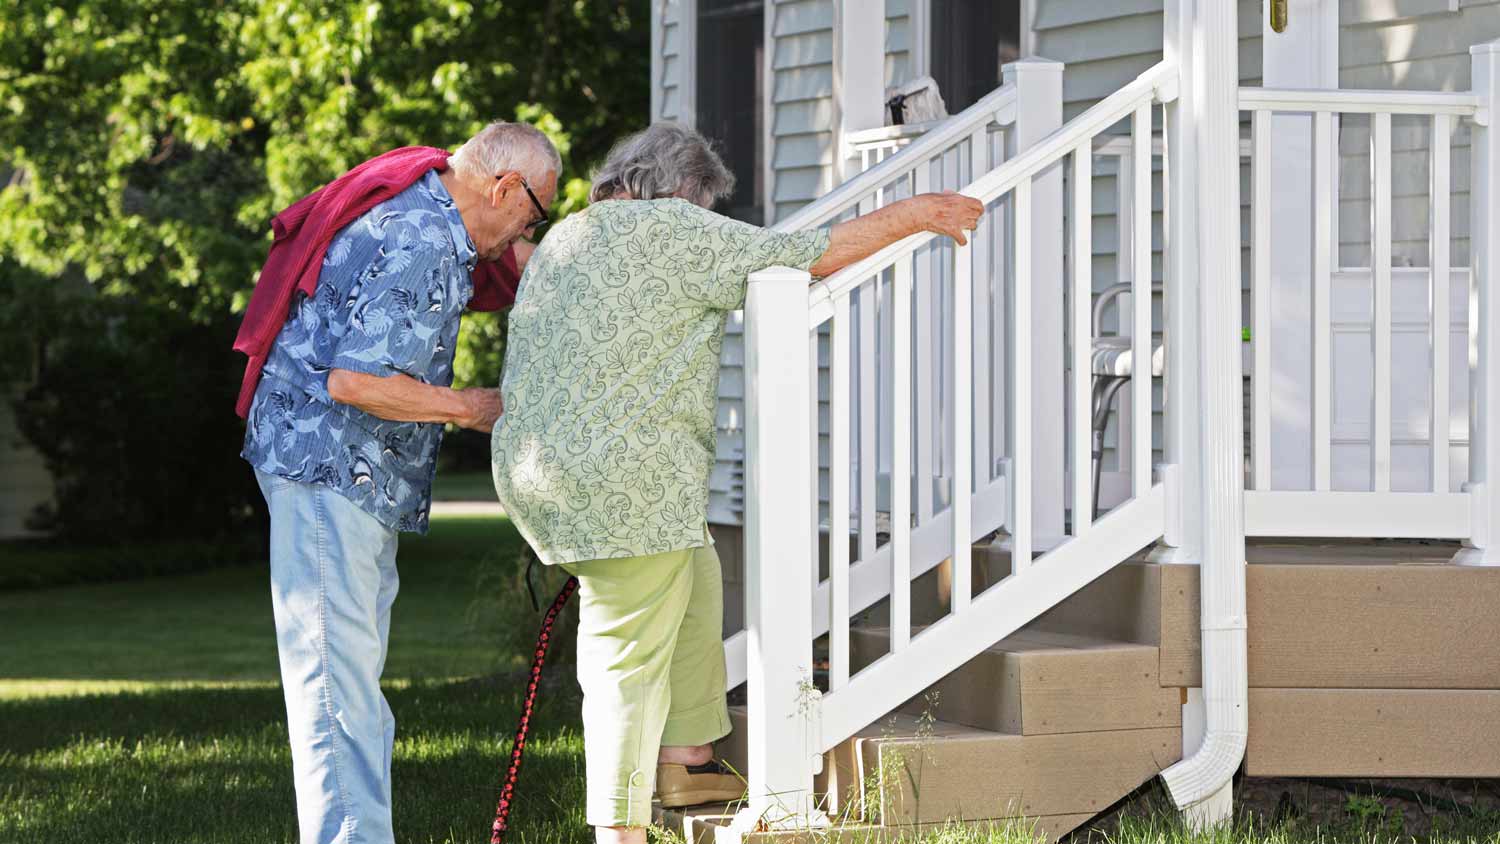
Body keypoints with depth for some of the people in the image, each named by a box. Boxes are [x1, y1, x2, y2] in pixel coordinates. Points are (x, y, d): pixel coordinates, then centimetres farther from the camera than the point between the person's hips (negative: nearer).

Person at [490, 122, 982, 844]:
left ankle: (684, 758, 26)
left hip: (536, 471, 9)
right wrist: (913, 214, 3)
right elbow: (806, 257, -7)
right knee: (631, 652, -4)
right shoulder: (673, 231, -7)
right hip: (621, 481, -9)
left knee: (694, 576, 24)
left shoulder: (563, 239, 20)